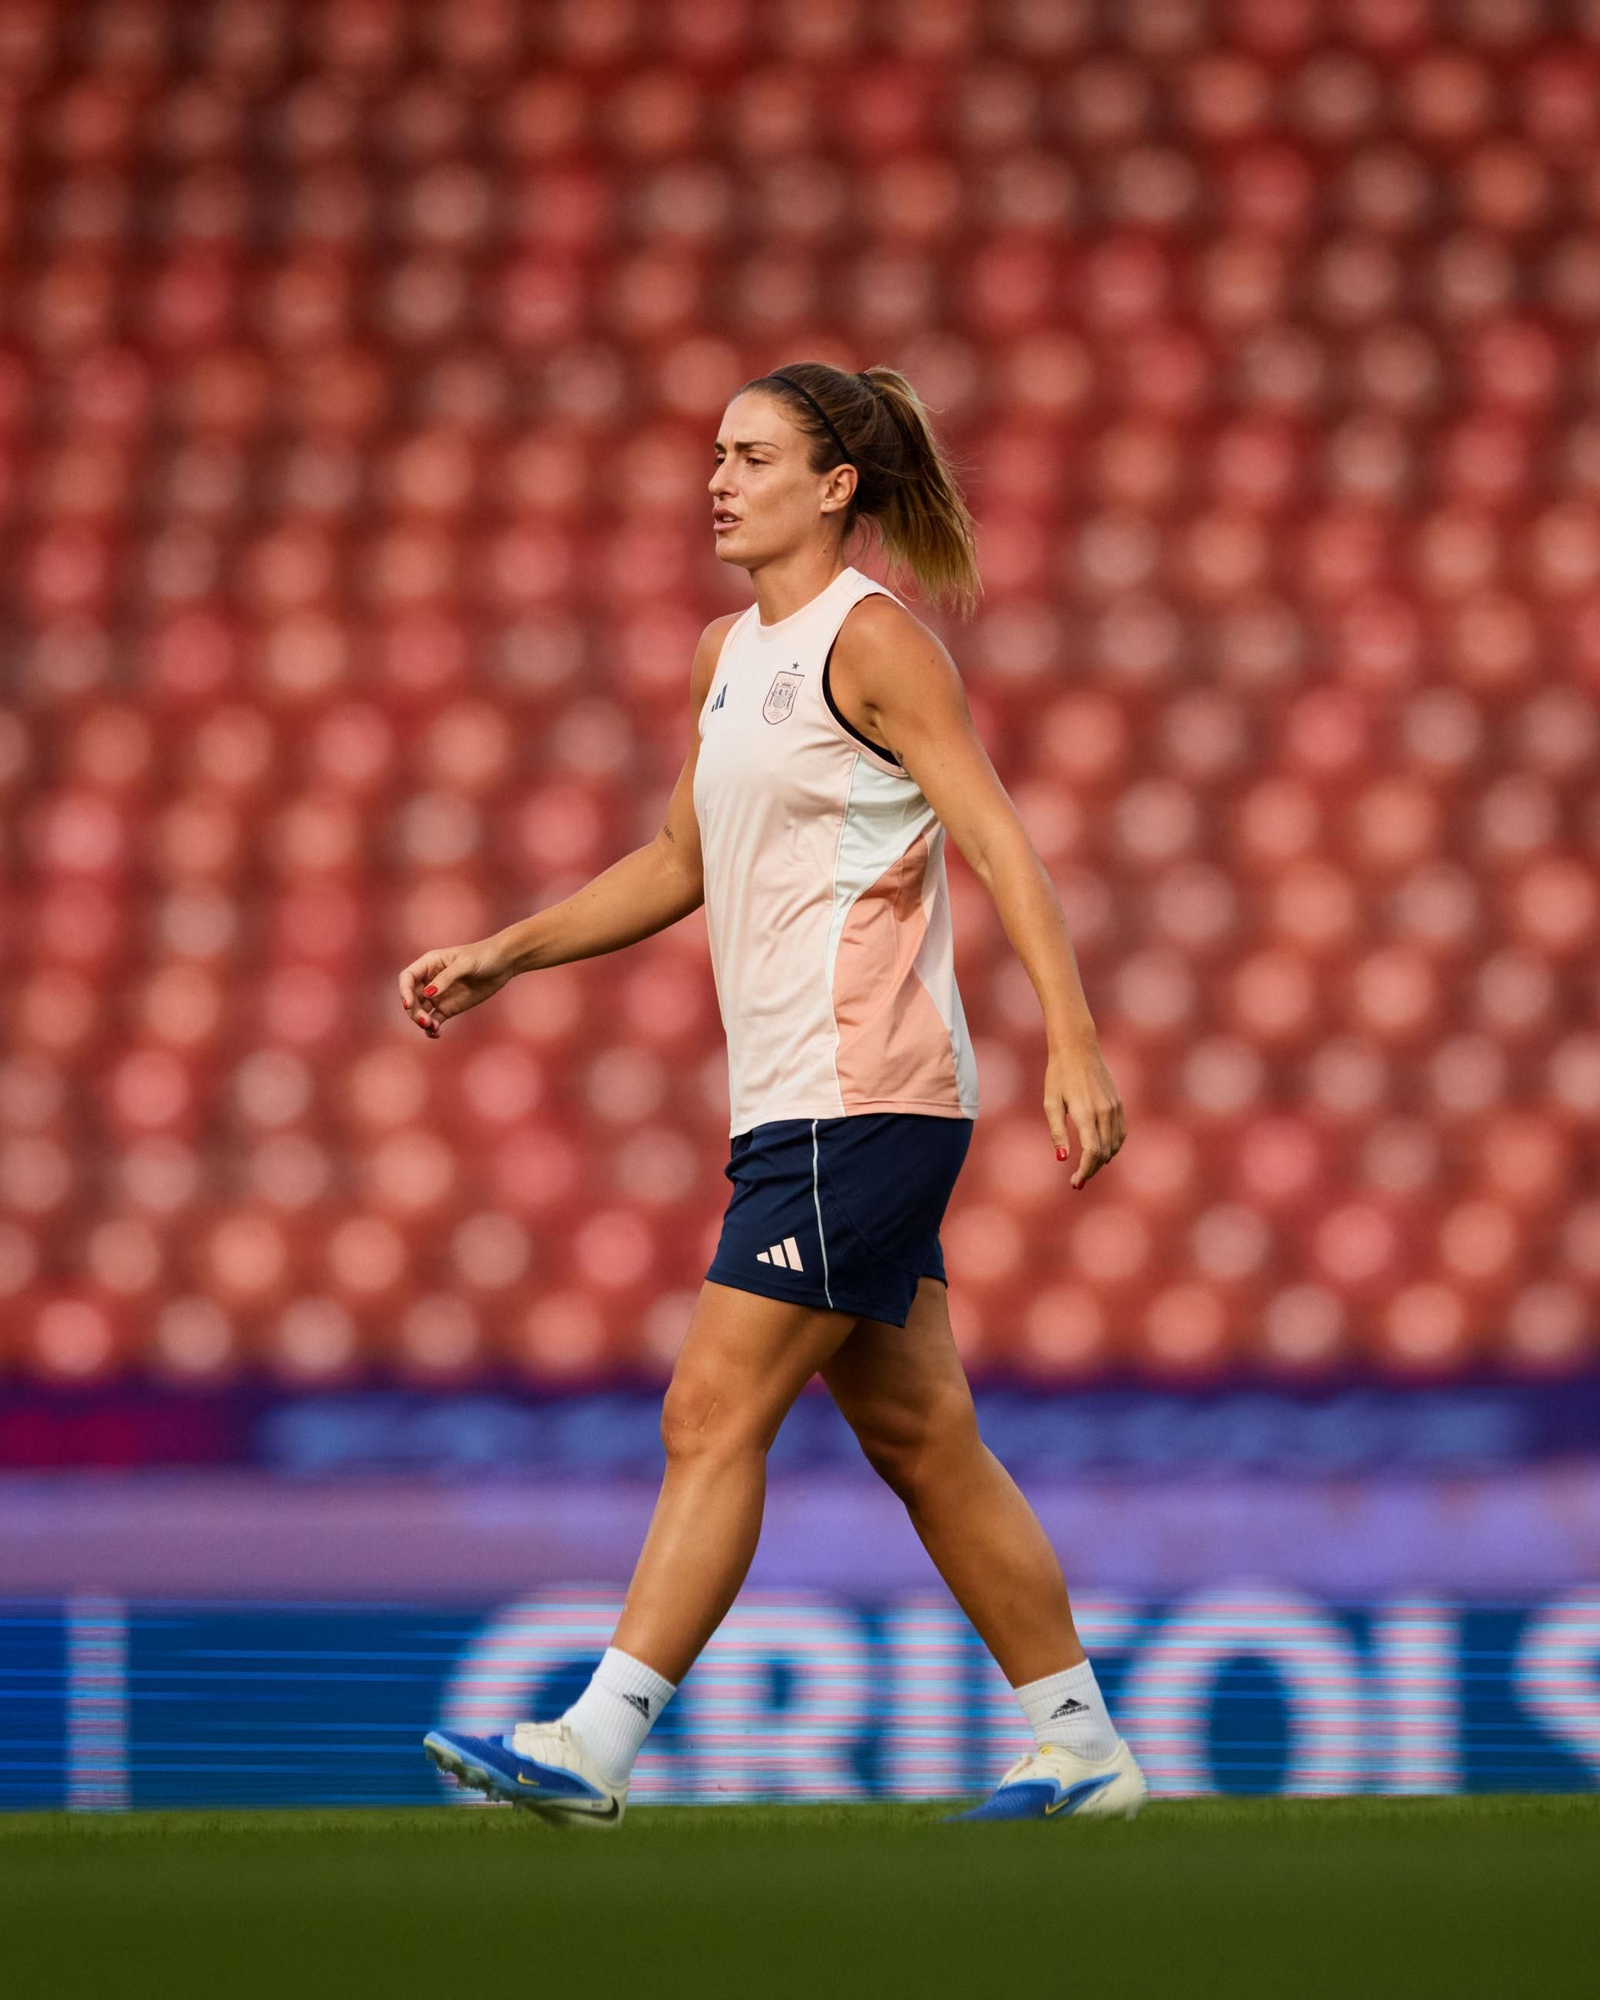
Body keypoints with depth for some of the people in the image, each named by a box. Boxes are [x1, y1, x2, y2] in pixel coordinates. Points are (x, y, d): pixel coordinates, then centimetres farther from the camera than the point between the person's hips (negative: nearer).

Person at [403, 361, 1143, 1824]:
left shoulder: (873, 637, -9)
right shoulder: (732, 651, 17)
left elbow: (1000, 841, -14)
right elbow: (680, 865, 28)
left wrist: (1076, 1044, -23)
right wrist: (503, 957, 20)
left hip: (864, 1100, -9)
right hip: (796, 1104, 9)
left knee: (715, 1414, -11)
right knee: (920, 1439, 11)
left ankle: (598, 1743, -12)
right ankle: (1078, 1746, 17)